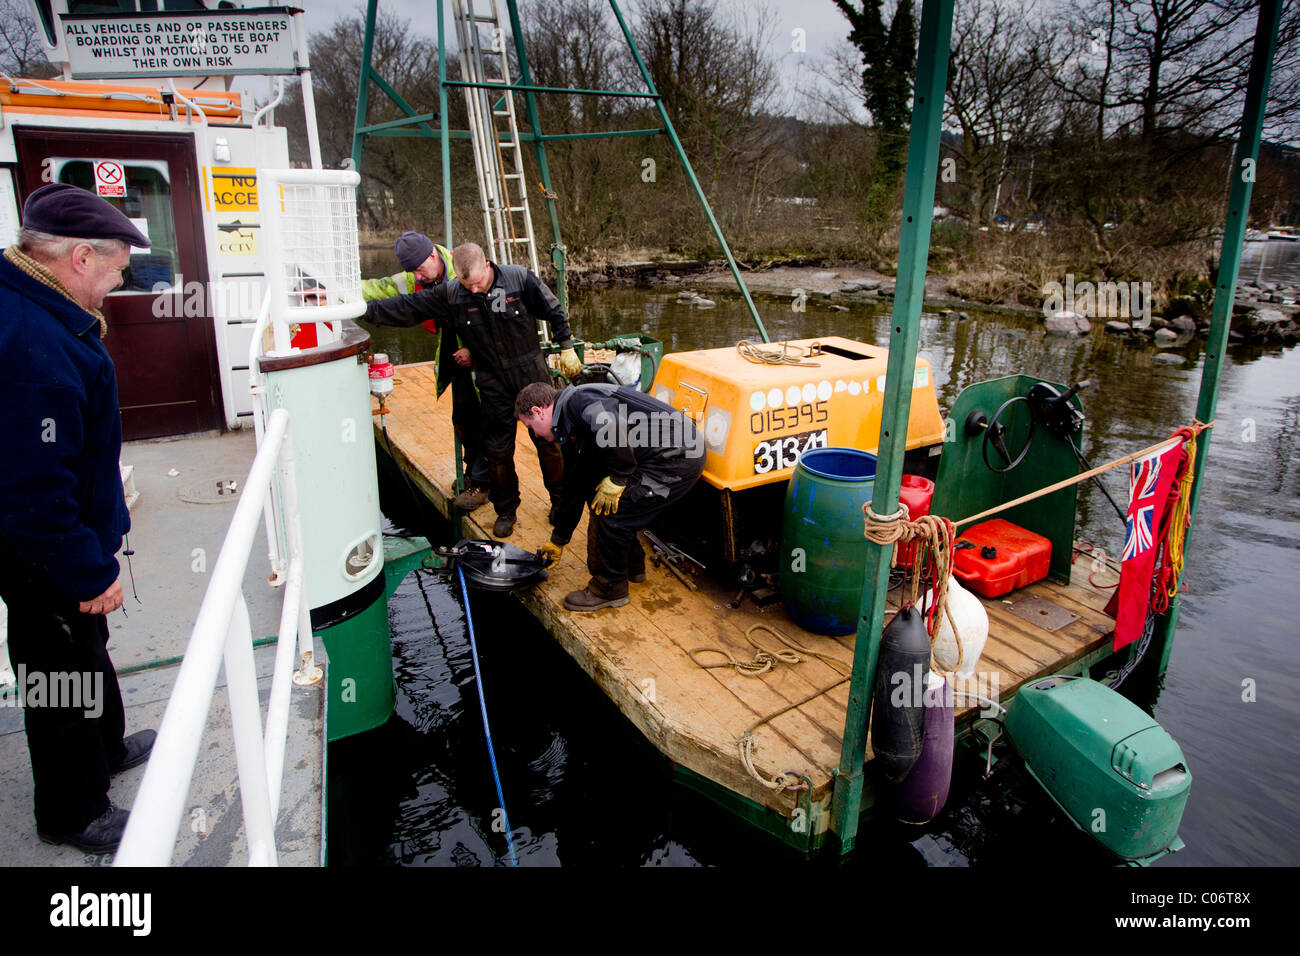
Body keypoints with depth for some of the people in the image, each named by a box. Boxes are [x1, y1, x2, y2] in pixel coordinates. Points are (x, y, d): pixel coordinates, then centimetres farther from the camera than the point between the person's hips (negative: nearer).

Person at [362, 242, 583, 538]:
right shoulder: (450, 295, -7)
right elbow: (408, 307, -3)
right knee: (498, 449, 4)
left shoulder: (519, 278, -13)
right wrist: (365, 309, -6)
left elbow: (553, 312, -2)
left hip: (531, 373, -2)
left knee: (547, 439, 4)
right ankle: (506, 510, 23)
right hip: (492, 383, 2)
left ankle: (560, 501, 24)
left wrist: (567, 348, 2)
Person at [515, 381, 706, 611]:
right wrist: (558, 541, 34)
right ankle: (632, 566, 35)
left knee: (610, 513, -6)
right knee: (598, 499, 17)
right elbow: (573, 490, 27)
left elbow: (614, 428, -33)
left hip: (678, 460, -10)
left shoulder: (577, 400, -12)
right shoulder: (570, 431, 19)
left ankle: (610, 588, 13)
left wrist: (616, 480, -20)